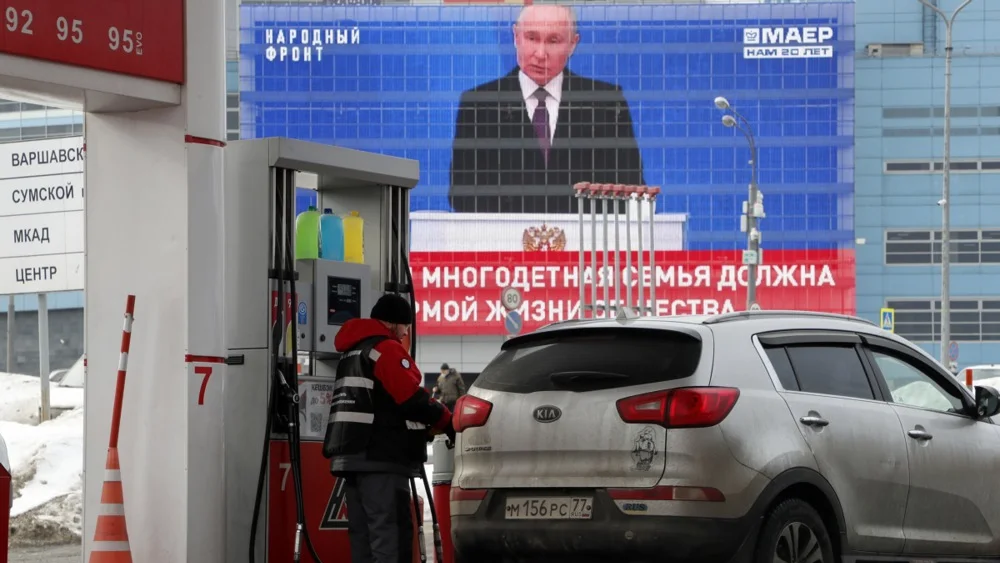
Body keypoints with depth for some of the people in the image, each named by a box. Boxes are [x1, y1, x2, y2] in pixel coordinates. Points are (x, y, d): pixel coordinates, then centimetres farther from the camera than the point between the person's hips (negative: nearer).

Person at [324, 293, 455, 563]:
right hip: (381, 458, -9)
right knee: (390, 532, -13)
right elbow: (412, 398, -14)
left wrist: (428, 428, 16)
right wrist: (448, 423, -1)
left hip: (353, 455, 9)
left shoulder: (352, 352, 24)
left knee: (363, 532, 7)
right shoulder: (387, 349, -7)